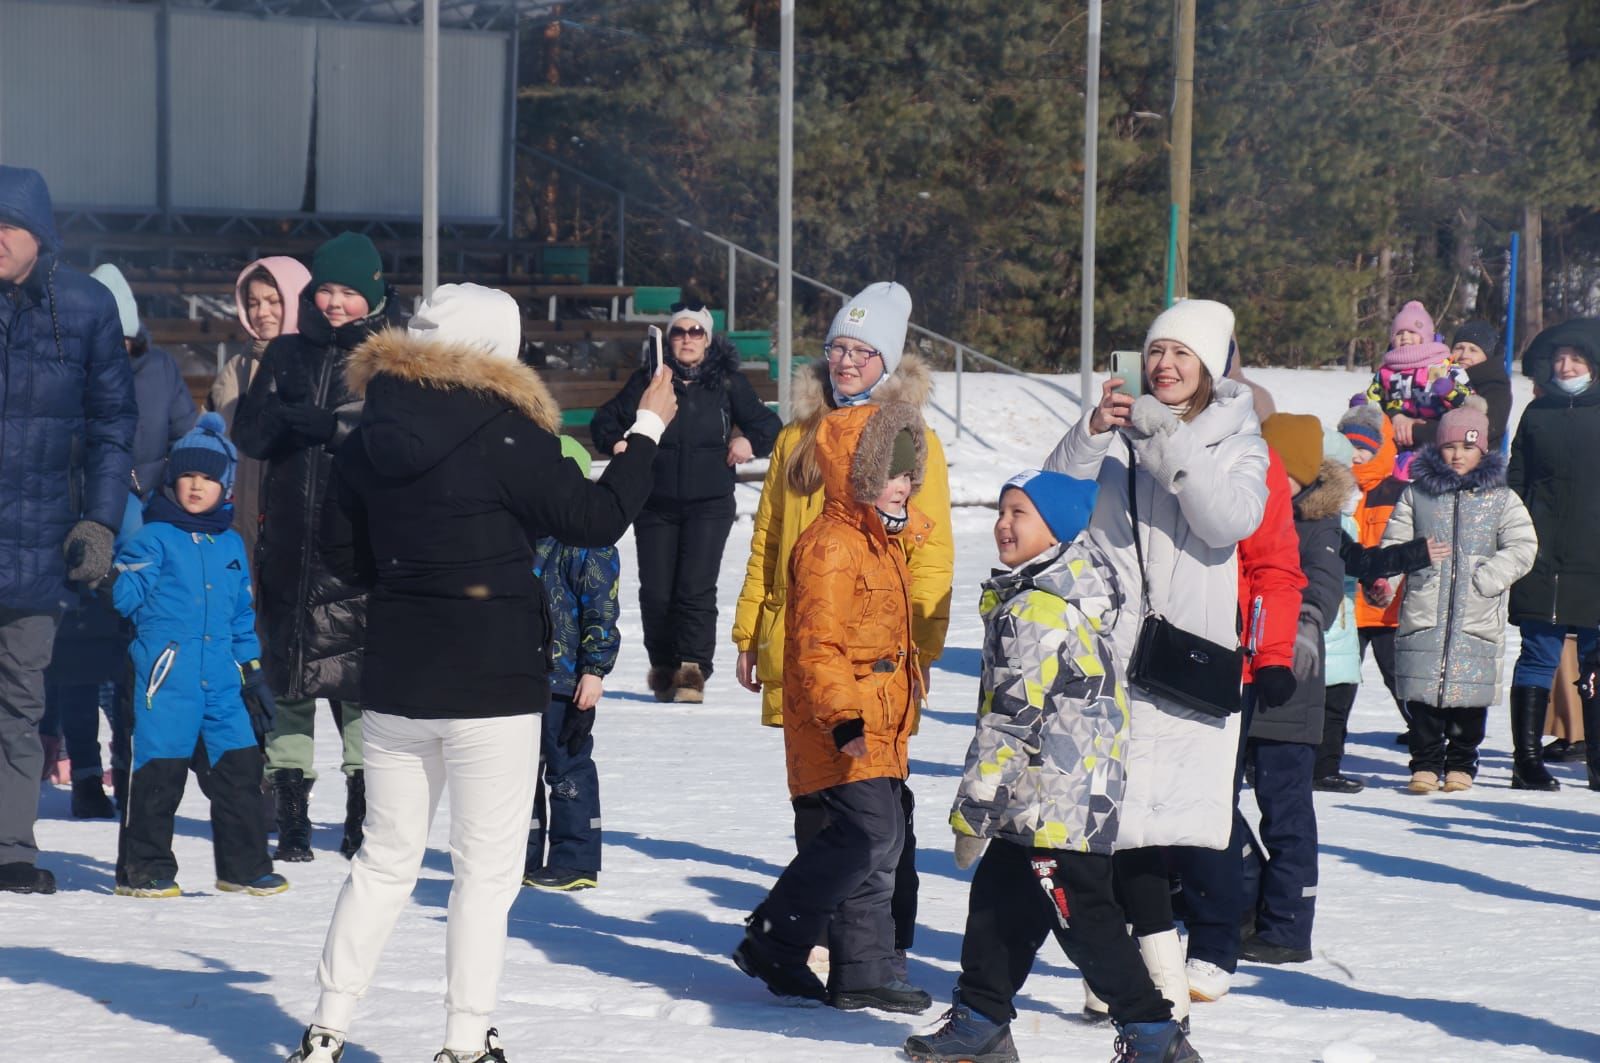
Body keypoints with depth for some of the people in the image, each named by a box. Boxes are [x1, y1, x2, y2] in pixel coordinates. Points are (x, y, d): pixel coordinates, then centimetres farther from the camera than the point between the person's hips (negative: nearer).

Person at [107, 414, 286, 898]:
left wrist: (254, 673, 22)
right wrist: (116, 579, -22)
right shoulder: (155, 537, 0)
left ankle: (244, 865, 15)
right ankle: (143, 867, 7)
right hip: (167, 676, -5)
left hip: (222, 680, 5)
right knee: (159, 771, -4)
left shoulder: (232, 545, 16)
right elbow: (127, 594, -4)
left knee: (241, 765, 4)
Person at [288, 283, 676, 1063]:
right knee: (486, 869, 4)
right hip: (493, 680, -5)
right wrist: (649, 429, 0)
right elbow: (595, 519, -10)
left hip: (396, 676, 6)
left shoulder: (374, 434, 3)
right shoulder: (504, 432, -15)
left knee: (385, 858, 16)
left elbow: (340, 546, 10)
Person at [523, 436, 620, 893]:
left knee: (567, 768, -1)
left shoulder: (589, 546, -12)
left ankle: (576, 860, 6)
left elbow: (601, 611, -14)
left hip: (566, 682, -8)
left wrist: (594, 670, -17)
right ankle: (522, 855, 22)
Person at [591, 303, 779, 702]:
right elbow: (605, 420, 14)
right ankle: (663, 669, 17)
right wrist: (616, 444, -6)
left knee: (696, 589, -12)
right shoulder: (647, 380, 5)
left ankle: (692, 672, -9)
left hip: (709, 504, -1)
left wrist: (750, 441, -12)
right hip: (656, 505, 1)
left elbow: (770, 426, 8)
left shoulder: (728, 382, 3)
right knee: (656, 591, 1)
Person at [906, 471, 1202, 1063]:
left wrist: (973, 812, -14)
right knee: (997, 906, 16)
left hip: (1058, 807, -10)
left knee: (1084, 919, -5)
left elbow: (1011, 721, -20)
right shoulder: (1071, 598, 12)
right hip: (1037, 803, 10)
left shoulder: (1034, 612, -19)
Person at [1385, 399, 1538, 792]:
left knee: (1470, 693, 2)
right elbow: (1394, 543, 10)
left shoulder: (1500, 498, 6)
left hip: (1478, 616, 0)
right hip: (1424, 610, 0)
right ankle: (1425, 764, 6)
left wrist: (1486, 578, -13)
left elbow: (1522, 547, -1)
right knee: (1423, 692, -3)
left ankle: (1461, 764, 15)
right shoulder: (1417, 493, 9)